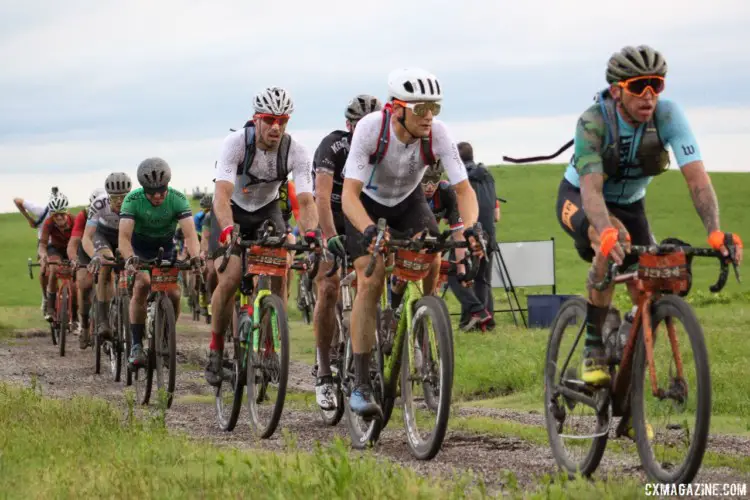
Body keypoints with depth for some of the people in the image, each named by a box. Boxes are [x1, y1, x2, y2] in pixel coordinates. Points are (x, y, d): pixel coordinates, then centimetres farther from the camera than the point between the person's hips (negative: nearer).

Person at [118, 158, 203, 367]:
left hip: (166, 246, 2)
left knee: (174, 294, -13)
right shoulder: (133, 200, -28)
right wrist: (129, 259, -56)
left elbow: (190, 234, -34)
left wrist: (195, 257, -54)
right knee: (142, 284, -27)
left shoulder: (177, 199, -25)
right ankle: (136, 345, -20)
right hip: (140, 245, -2)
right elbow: (124, 236, -36)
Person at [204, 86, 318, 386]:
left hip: (266, 210, 2)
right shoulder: (236, 143, -29)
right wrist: (228, 231, -57)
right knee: (230, 279, -20)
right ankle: (216, 348, -1)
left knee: (279, 275, -18)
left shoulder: (296, 152, -22)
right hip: (231, 210, -2)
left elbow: (305, 200, -28)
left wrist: (310, 235, -48)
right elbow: (222, 194, -39)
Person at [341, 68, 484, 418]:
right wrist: (369, 230, -55)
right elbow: (349, 194, -37)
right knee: (370, 281, -17)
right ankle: (360, 385, -14)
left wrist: (471, 227, -44)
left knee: (431, 261, -23)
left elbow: (463, 188, -25)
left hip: (408, 200, 3)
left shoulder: (438, 133, -27)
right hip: (368, 202, -3)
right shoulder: (370, 128, -33)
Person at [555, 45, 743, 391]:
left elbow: (696, 177, -34)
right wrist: (606, 231, -64)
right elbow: (591, 188, -43)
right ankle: (593, 350, -25)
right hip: (579, 200, -4)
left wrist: (715, 231, -50)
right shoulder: (593, 122, -32)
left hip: (628, 205, 4)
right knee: (615, 242, -38)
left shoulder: (668, 115, -26)